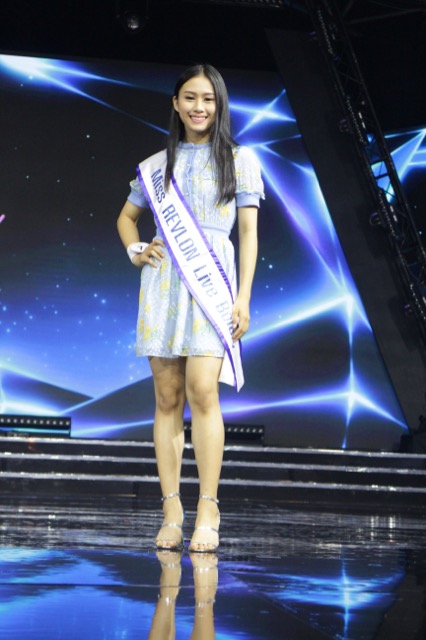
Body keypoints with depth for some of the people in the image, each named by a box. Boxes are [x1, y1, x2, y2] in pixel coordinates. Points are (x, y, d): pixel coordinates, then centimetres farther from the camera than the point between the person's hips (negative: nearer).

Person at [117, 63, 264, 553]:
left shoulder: (239, 160, 9)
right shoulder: (156, 165, 15)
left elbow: (249, 232, 6)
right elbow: (126, 217, 29)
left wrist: (243, 297, -2)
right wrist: (136, 251, 8)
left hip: (212, 281, -3)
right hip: (163, 282, 3)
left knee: (202, 390, -15)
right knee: (167, 397, 0)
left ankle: (208, 512, -12)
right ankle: (171, 512, 2)